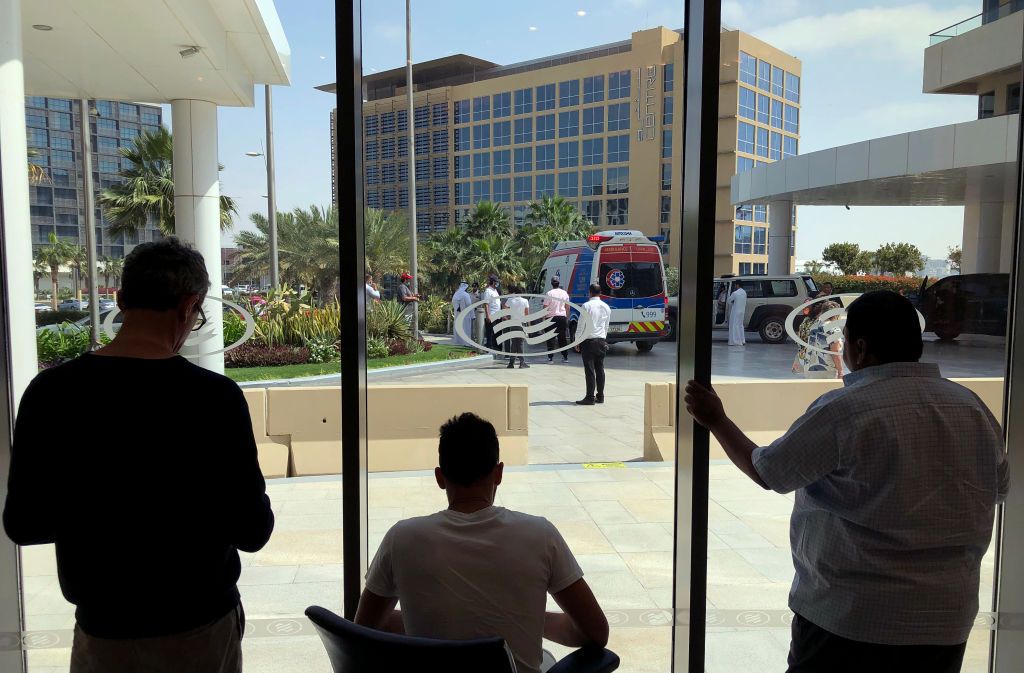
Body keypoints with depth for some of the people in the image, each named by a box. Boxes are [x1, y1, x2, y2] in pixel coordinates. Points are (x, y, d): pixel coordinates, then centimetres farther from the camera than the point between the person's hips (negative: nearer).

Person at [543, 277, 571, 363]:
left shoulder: (549, 293, -9)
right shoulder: (564, 293, 5)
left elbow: (545, 307, -9)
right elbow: (567, 307, 10)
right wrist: (567, 317, 18)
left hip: (552, 317, -4)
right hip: (562, 317, 4)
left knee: (550, 338, 1)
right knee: (562, 338, 13)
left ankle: (550, 358, -4)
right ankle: (565, 357, 16)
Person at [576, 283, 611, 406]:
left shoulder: (587, 306, -10)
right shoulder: (606, 307, 8)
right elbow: (606, 326, 14)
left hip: (589, 341, -6)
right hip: (601, 341, 6)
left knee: (589, 370, -4)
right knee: (600, 369, 9)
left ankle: (590, 397, -4)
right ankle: (600, 396, 13)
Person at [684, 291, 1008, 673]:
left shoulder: (844, 411, -19)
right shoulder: (974, 409, 0)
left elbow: (766, 471, -9)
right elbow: (998, 491, 15)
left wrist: (715, 420, 4)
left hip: (850, 619, -5)